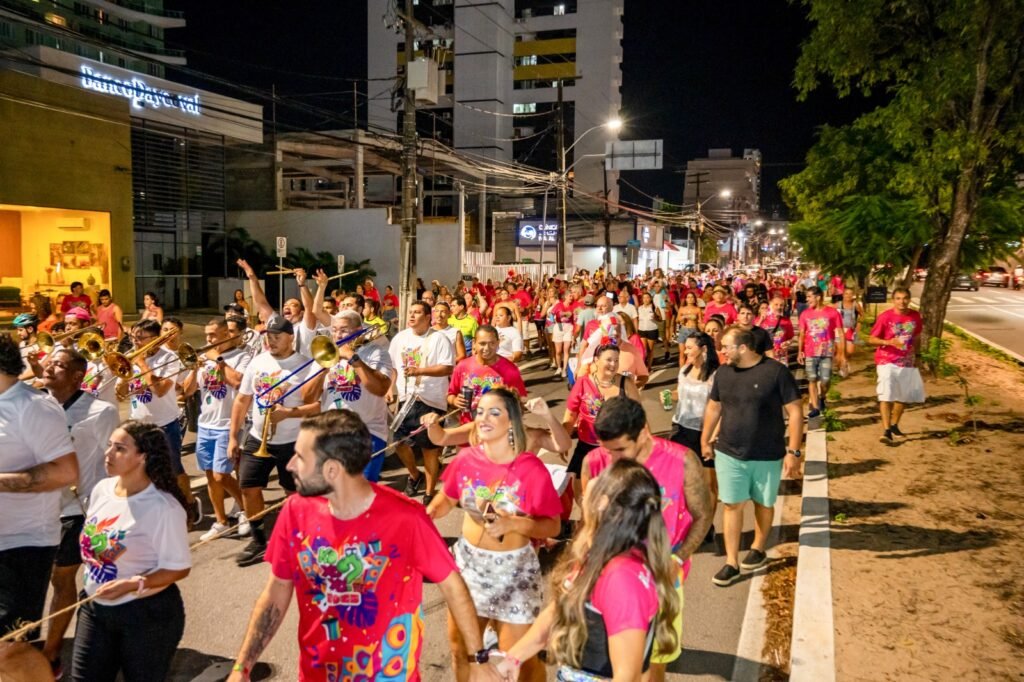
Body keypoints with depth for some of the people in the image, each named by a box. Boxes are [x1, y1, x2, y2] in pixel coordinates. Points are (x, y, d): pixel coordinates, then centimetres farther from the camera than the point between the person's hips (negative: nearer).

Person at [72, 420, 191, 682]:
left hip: (147, 614, -6)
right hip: (95, 608, 6)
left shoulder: (162, 507, -22)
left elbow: (179, 568, -19)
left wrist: (131, 585, -29)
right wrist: (90, 586, 9)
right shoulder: (102, 489, -1)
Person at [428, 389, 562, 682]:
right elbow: (447, 499, 7)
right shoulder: (466, 458, -9)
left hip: (514, 569, -4)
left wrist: (513, 524, -30)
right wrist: (427, 513, -12)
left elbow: (552, 526, -15)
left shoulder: (531, 468, -20)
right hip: (468, 561, 4)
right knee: (460, 648, 21)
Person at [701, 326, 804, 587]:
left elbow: (795, 412, -12)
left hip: (768, 455, -3)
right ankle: (731, 563, 11)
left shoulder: (776, 371, -15)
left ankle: (758, 549, 38)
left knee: (763, 504, 15)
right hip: (729, 453, 3)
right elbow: (713, 408, 13)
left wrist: (793, 451, -14)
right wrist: (705, 441, 17)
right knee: (732, 505, 2)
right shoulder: (723, 372, 0)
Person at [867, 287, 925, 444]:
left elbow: (917, 338, 17)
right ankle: (886, 430, -21)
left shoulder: (915, 316, 2)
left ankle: (894, 425, 35)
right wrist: (888, 342, -26)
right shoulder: (885, 316, -12)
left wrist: (916, 354, 19)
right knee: (886, 394, -17)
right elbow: (871, 339, -10)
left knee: (904, 395, 16)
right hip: (887, 362, -5)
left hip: (907, 363, 6)